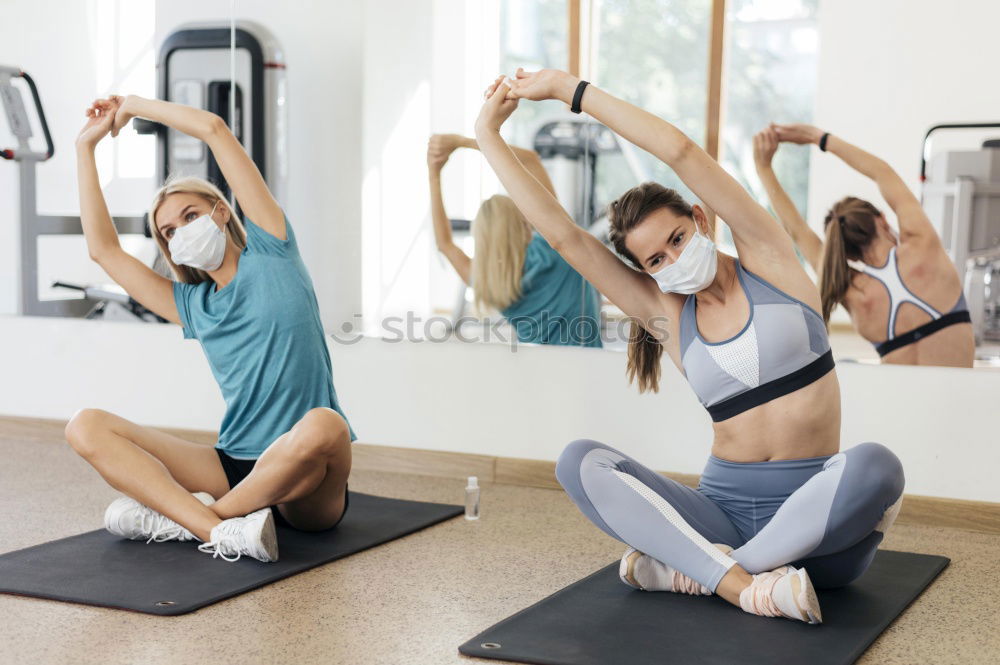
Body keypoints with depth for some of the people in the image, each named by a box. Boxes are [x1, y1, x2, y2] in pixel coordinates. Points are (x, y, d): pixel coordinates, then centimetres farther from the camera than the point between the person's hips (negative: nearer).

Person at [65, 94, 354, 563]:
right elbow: (103, 249, 19)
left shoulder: (271, 256, 6)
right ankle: (223, 530, -31)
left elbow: (214, 128, 3)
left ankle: (172, 518, -21)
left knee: (323, 425, -42)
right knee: (86, 427, -12)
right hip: (233, 468, 5)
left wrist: (133, 105, 16)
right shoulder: (192, 305, 17)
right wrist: (86, 147, 23)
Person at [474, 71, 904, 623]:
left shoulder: (768, 261, 2)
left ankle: (697, 571, -23)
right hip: (726, 509, 2)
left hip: (813, 517, -2)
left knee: (874, 465, -36)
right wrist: (488, 133, 5)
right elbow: (560, 232, 3)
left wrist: (569, 89, -3)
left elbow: (681, 152, -7)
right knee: (579, 461, -18)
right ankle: (742, 583, -32)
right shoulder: (665, 313, 7)